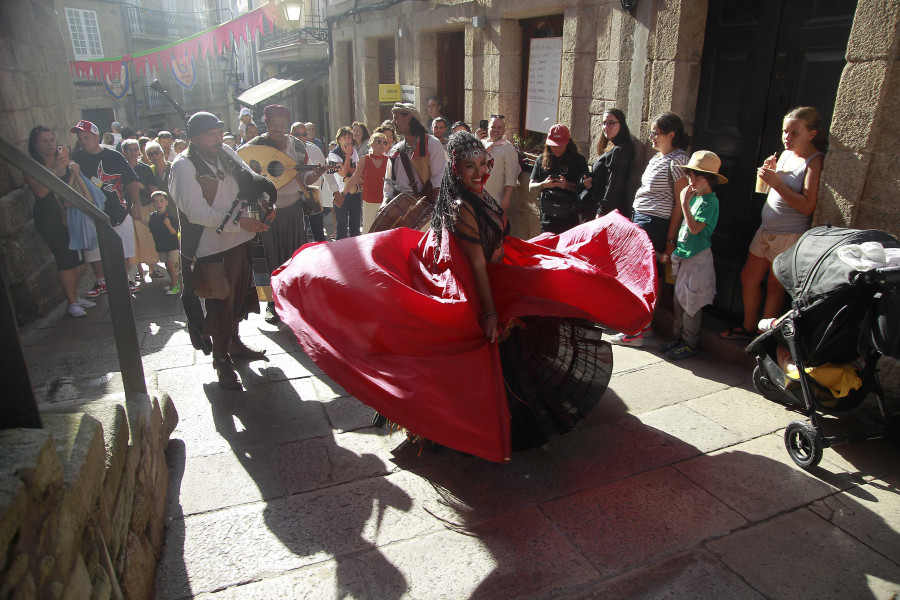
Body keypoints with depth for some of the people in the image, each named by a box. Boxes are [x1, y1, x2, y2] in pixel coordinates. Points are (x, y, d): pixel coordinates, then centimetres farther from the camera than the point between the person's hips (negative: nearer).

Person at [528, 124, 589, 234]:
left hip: (569, 217, -3)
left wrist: (567, 185, -19)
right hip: (547, 216, 3)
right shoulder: (542, 160, 9)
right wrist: (544, 184, -10)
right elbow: (531, 187, 10)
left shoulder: (579, 161, 1)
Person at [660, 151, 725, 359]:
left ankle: (690, 343, 8)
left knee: (691, 303, -2)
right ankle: (677, 336, 27)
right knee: (679, 299, 15)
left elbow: (695, 228, -23)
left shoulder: (710, 201, -13)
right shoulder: (694, 197, 12)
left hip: (698, 258, -8)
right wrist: (672, 250, 17)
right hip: (684, 256, 8)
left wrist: (684, 203, -23)